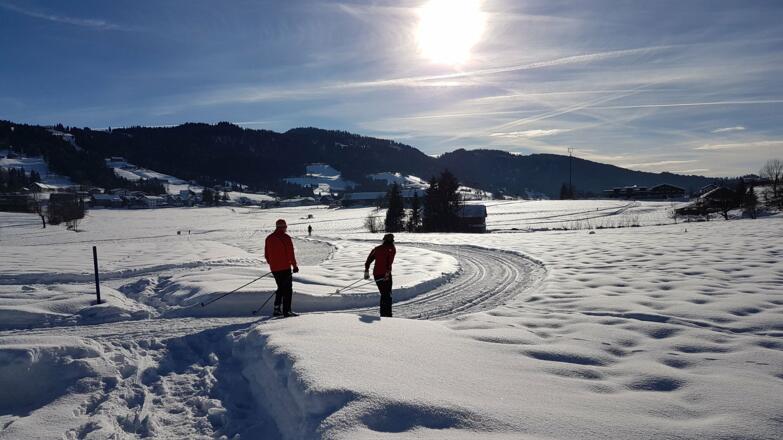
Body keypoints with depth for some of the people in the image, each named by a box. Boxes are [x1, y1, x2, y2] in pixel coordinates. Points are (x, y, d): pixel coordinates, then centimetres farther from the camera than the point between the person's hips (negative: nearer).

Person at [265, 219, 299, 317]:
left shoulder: (269, 238, 8)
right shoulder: (286, 238, -10)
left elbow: (266, 255, 13)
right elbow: (291, 253, -12)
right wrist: (295, 265, -4)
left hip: (274, 268, 6)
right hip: (285, 267, -6)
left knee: (281, 288, 18)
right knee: (288, 289, 1)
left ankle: (277, 309, 14)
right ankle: (286, 311, -2)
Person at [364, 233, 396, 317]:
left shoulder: (377, 249, 13)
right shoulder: (392, 248, -1)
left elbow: (368, 261, 13)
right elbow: (389, 261, -17)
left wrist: (366, 272, 20)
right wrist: (388, 272, -22)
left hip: (376, 274, 5)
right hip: (385, 274, -5)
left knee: (383, 294, 16)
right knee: (388, 295, -2)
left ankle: (383, 315, 16)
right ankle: (387, 315, -10)